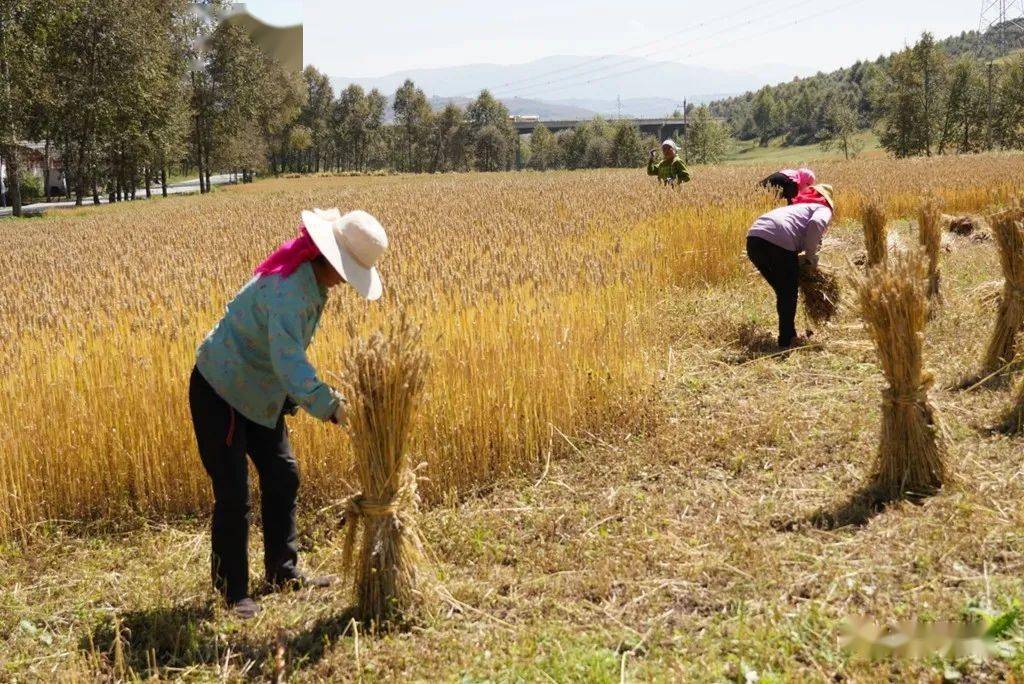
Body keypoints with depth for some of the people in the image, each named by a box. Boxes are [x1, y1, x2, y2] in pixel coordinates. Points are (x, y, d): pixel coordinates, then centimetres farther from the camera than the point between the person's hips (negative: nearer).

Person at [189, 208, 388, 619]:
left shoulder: (311, 279, -1)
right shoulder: (288, 291, -32)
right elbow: (289, 361, -41)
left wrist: (295, 396, 6)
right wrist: (331, 406, -41)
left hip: (259, 394, 10)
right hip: (220, 392, -10)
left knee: (282, 477, 12)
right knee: (232, 494, -5)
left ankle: (283, 572, 24)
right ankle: (232, 592, 7)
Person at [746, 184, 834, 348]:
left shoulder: (798, 205, 38)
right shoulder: (824, 209, 17)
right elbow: (816, 224, -7)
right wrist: (811, 256, 3)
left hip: (754, 238, 7)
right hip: (778, 241, -7)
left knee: (782, 291, 23)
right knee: (789, 292, 14)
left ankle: (788, 334, 33)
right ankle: (786, 340, 20)